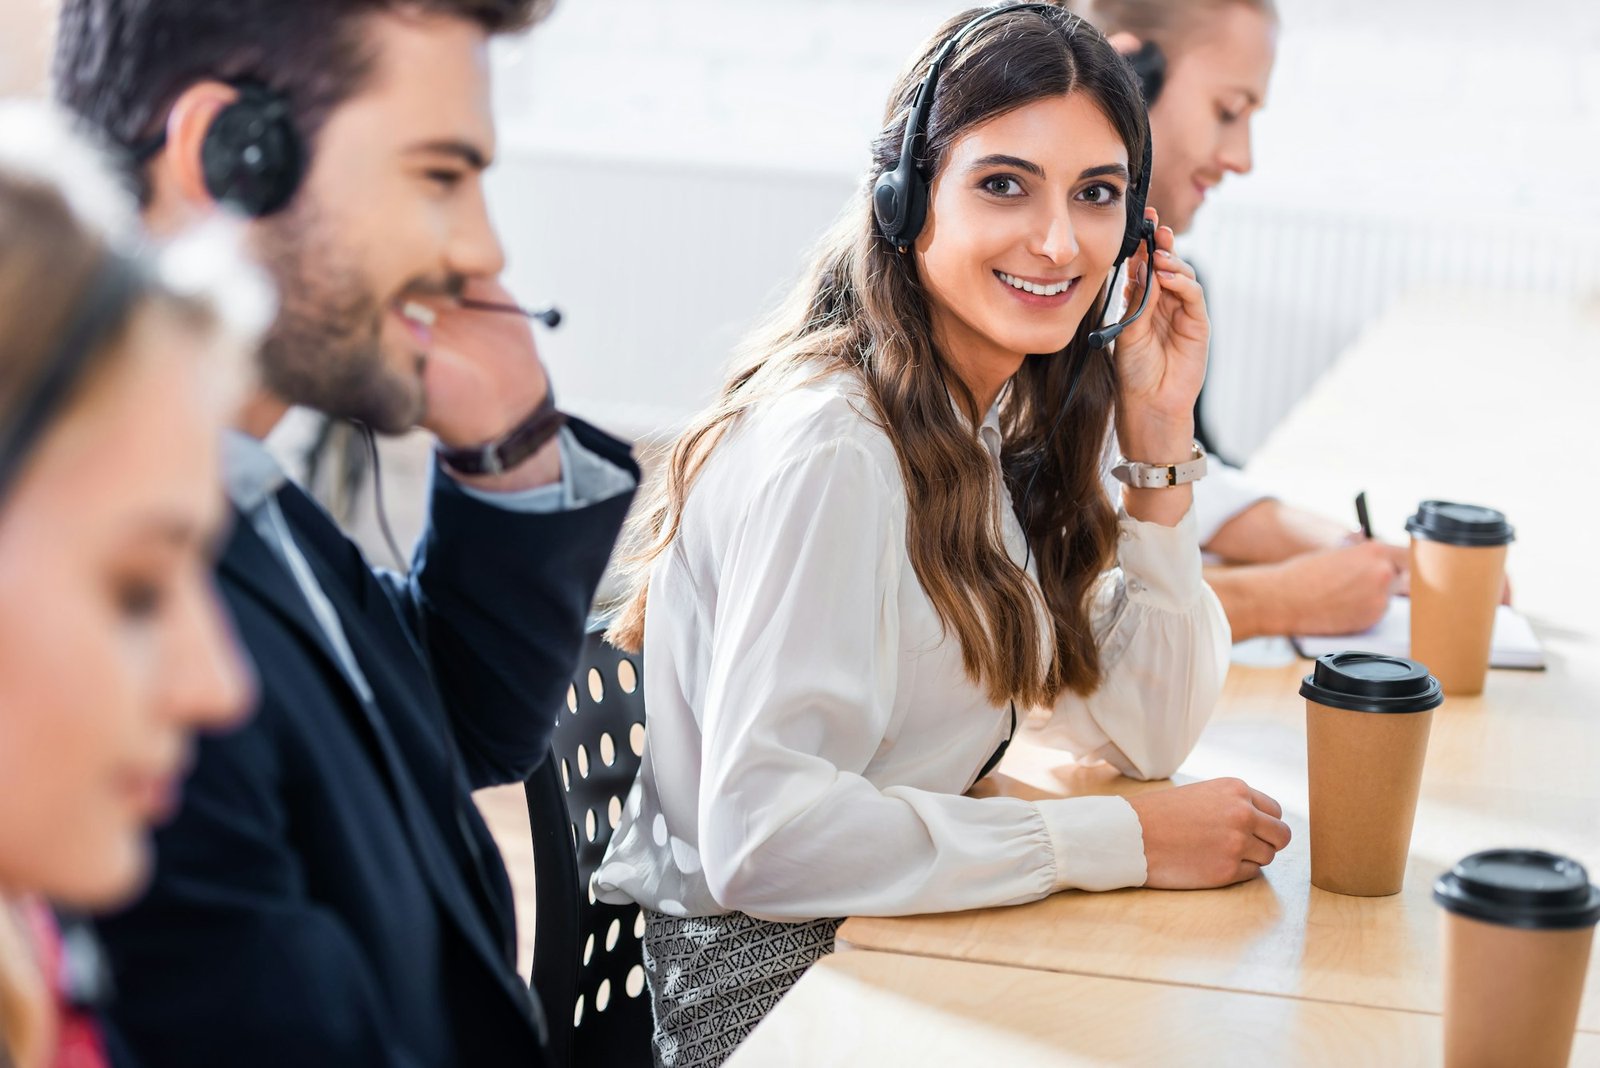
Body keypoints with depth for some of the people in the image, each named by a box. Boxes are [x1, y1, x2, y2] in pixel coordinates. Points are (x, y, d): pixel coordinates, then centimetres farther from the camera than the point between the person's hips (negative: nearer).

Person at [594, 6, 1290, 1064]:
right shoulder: (832, 449, -22)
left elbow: (1143, 735, 6)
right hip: (767, 974, -8)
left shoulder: (1010, 417, 6)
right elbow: (761, 835, -29)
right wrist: (1125, 841, -23)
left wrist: (1162, 438, -3)